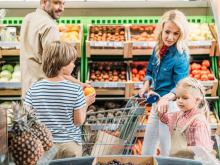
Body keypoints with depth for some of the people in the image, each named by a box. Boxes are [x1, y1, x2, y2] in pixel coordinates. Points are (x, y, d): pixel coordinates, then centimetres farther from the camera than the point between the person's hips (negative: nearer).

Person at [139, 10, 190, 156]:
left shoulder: (180, 56, -18)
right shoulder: (158, 49, 3)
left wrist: (166, 98, -43)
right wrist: (146, 85, -4)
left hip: (171, 105, -7)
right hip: (156, 103, 8)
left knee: (167, 150, 7)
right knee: (147, 149, 20)